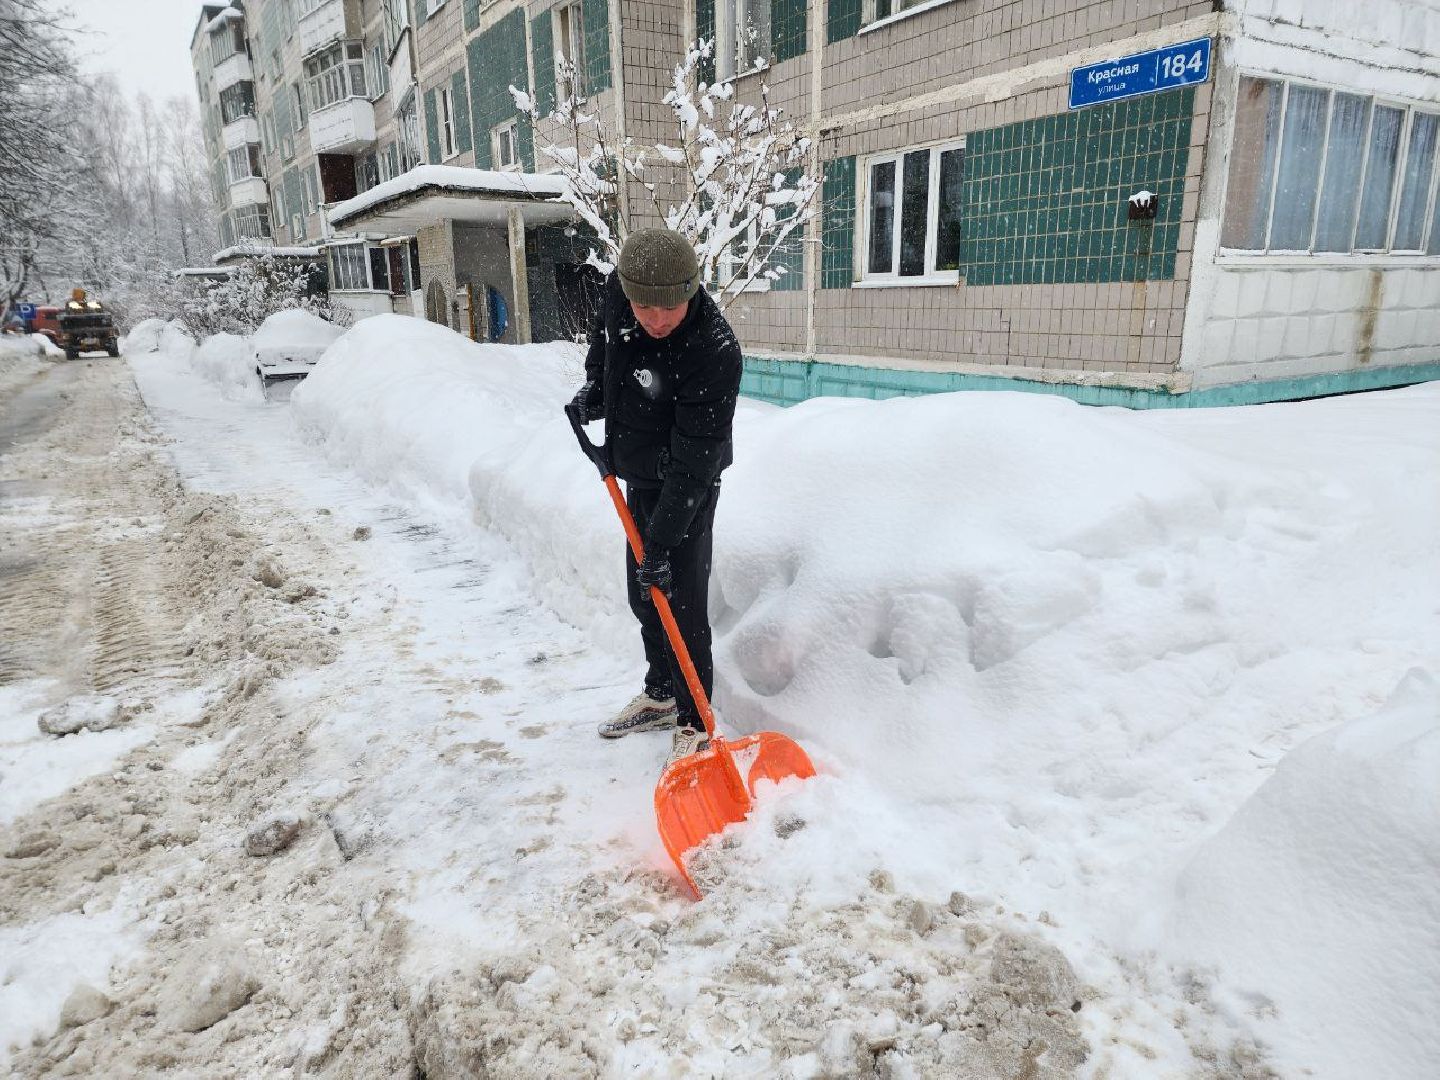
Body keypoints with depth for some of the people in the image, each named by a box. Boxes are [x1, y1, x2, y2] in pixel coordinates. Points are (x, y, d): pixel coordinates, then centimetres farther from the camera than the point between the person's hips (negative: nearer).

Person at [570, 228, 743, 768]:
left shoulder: (714, 353, -32)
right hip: (637, 477, 8)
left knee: (681, 603, -5)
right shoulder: (620, 289, -12)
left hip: (686, 489, -8)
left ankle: (695, 723, 12)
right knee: (645, 596, 18)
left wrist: (662, 542, -29)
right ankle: (661, 695, 37)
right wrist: (594, 384, 6)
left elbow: (693, 461, -30)